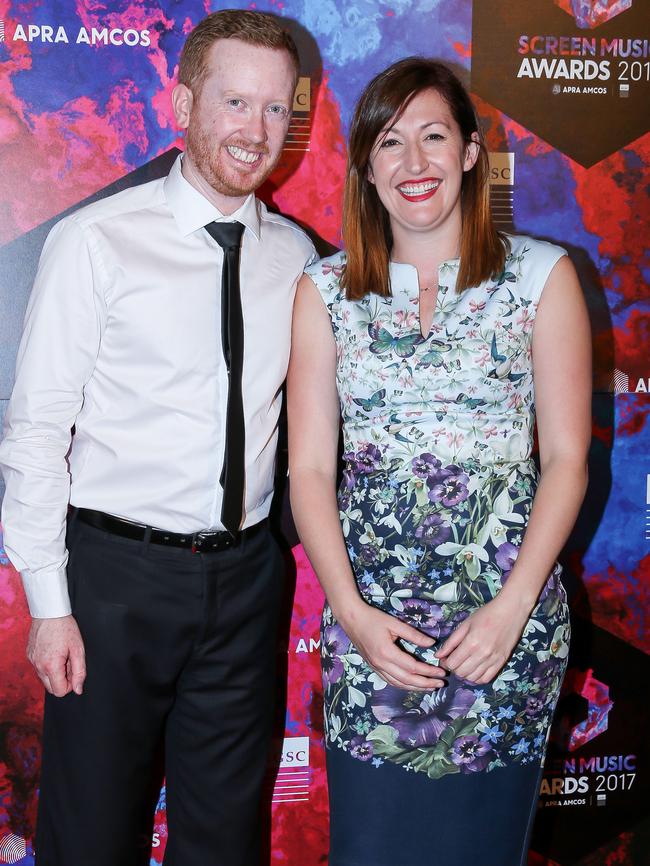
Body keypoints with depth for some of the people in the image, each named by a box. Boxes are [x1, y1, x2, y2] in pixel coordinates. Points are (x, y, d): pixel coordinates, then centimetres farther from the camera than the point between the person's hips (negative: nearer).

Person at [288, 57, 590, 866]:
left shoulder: (541, 275, 1)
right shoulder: (326, 290, 5)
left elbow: (566, 459, -1)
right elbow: (310, 469, 2)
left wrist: (513, 605, -10)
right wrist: (352, 611, -8)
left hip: (506, 606, -1)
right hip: (368, 607, 1)